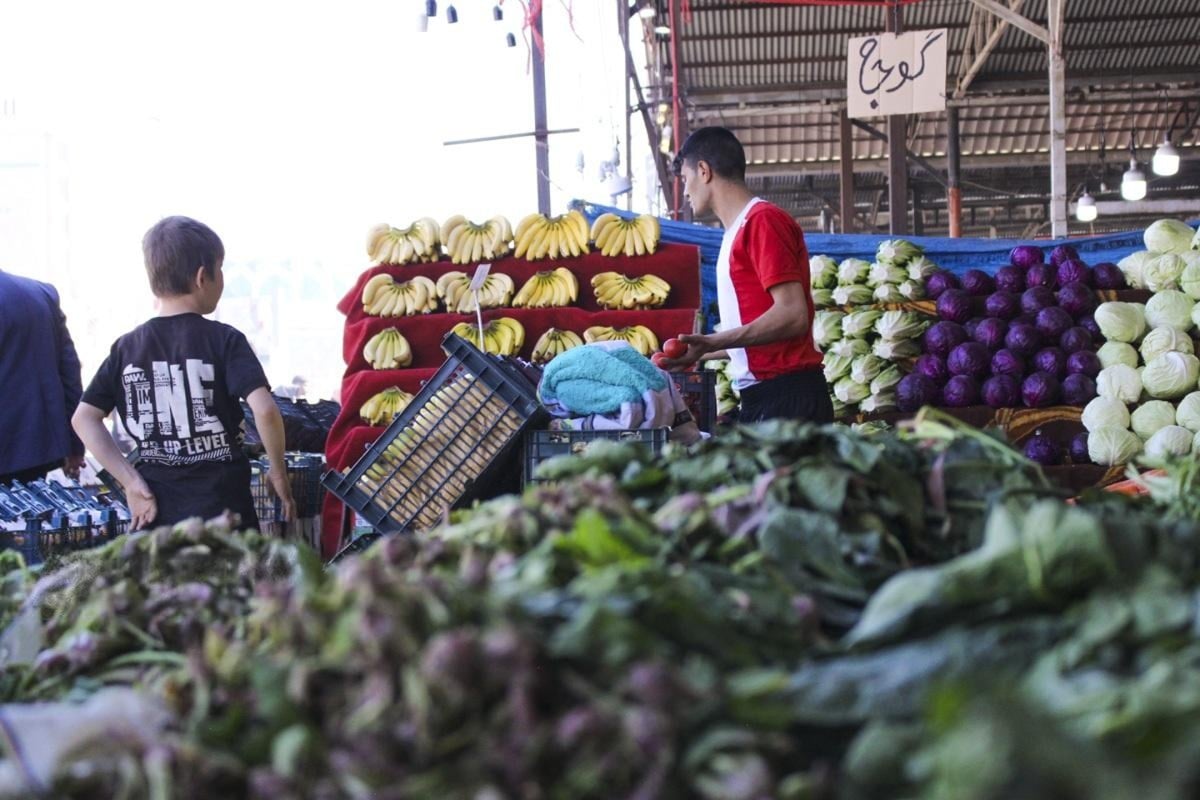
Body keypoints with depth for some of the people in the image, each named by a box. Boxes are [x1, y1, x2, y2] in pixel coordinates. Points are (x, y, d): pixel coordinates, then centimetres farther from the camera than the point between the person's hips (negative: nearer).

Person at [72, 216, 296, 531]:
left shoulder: (126, 347, 5)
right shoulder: (224, 340, -7)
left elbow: (84, 418, 2)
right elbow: (264, 409, -19)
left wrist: (132, 482, 0)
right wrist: (279, 473, -5)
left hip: (153, 511, 4)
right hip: (221, 508, -4)